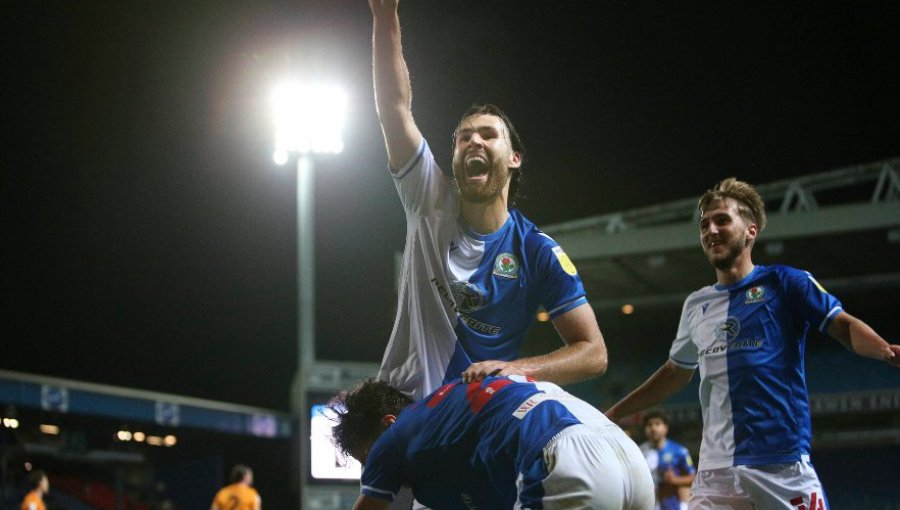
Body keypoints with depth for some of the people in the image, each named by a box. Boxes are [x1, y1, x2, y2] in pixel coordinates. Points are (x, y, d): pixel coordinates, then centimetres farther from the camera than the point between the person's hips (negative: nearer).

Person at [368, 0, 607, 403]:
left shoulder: (539, 253, -2)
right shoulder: (432, 204, 3)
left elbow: (593, 353, -5)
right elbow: (395, 105, -6)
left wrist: (515, 370, -23)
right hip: (402, 409, 1)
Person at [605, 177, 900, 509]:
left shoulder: (782, 283, 4)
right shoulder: (696, 306, 18)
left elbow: (844, 326, -6)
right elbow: (676, 373, 32)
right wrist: (612, 415, 34)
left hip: (783, 467, -4)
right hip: (716, 472, 4)